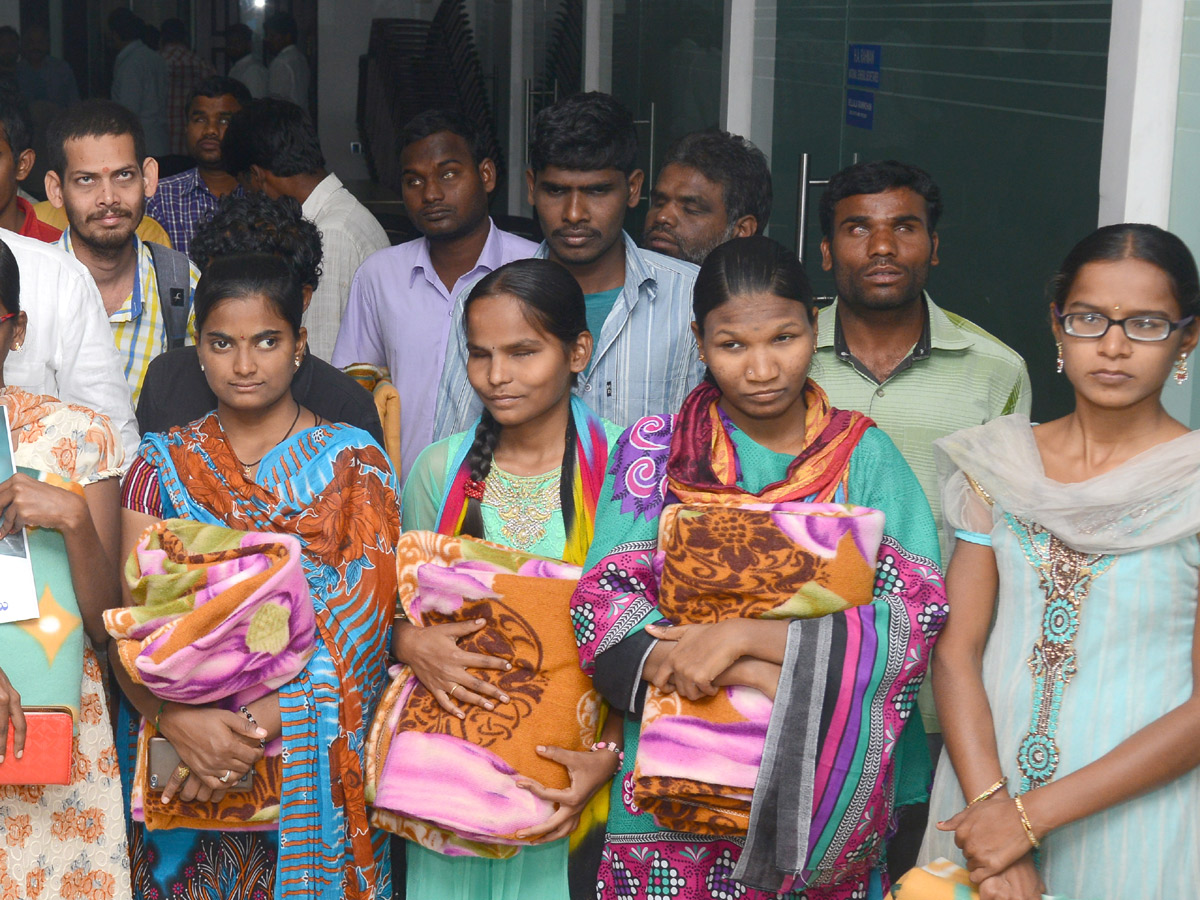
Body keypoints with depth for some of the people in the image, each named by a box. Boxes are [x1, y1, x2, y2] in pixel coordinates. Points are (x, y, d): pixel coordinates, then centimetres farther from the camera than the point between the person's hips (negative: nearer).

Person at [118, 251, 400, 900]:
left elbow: (356, 626, -11)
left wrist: (257, 725, -22)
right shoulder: (164, 464, 5)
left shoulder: (353, 463, -1)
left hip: (313, 766, -1)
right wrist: (176, 719, -21)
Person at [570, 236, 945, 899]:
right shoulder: (653, 451, 1)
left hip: (828, 810, 0)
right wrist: (758, 678, -20)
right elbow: (602, 606, -8)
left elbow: (920, 619, -10)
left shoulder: (864, 455, 0)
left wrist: (744, 635, -20)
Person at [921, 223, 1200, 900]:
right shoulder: (1000, 464, 2)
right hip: (987, 776, 3)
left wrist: (1033, 814, -16)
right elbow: (956, 648, -2)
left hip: (1135, 810, -2)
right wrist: (989, 805, -16)